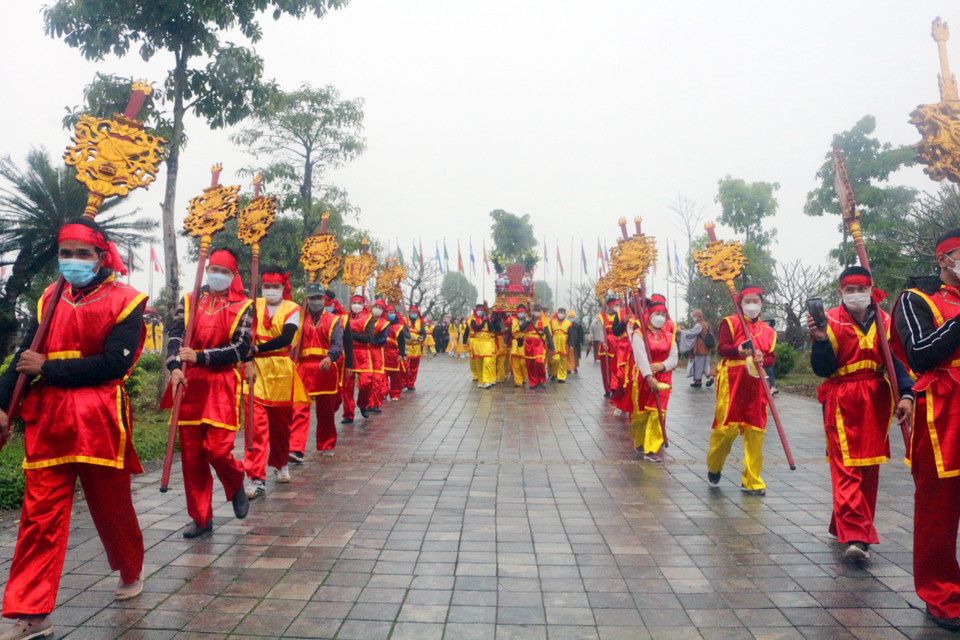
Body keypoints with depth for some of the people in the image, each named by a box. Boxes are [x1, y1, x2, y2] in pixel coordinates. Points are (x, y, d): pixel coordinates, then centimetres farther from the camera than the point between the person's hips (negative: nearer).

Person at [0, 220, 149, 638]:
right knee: (40, 513, 3)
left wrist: (47, 369, -13)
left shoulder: (125, 301, -4)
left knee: (111, 506, 11)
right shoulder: (49, 300, 12)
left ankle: (132, 573, 36)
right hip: (46, 419, 4)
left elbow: (115, 363, -13)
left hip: (98, 420, -4)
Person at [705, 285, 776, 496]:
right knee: (728, 427, -7)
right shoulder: (730, 322, 3)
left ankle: (751, 481, 11)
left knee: (755, 431, 2)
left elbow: (771, 358, 11)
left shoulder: (768, 331, 16)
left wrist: (762, 360, -12)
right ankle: (713, 468, 20)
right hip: (732, 381, -4)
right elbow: (721, 348, -9)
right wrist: (738, 351, -28)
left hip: (755, 382, 4)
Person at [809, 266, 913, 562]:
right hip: (841, 401, -4)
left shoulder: (883, 321, 6)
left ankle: (845, 525, 26)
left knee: (869, 467, 11)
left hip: (876, 401, 5)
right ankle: (855, 535, -13)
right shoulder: (831, 321, -4)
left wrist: (906, 394, -10)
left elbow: (897, 361, 4)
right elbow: (823, 369, -7)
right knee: (846, 466, -10)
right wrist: (821, 340, -23)